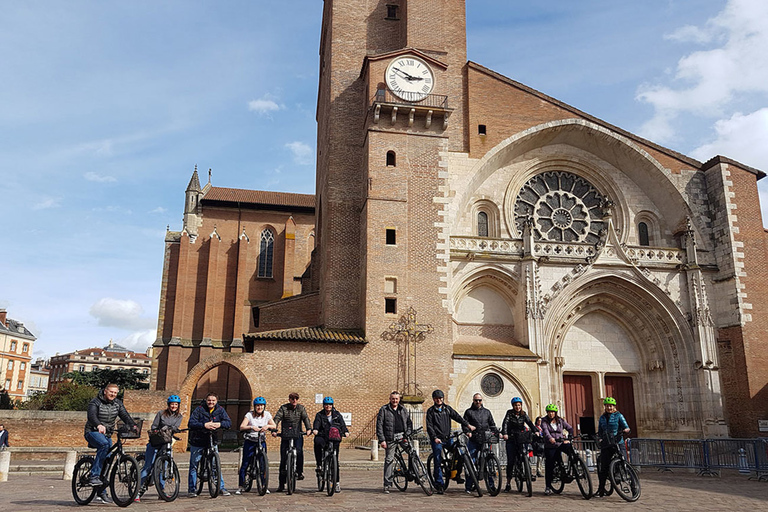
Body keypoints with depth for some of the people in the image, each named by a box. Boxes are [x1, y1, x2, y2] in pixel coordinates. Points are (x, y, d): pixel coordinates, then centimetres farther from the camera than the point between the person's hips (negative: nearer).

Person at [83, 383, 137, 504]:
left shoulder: (117, 403, 5)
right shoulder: (95, 402, -10)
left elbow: (125, 415, -7)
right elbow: (92, 416, -28)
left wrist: (133, 426, -26)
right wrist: (99, 425, -49)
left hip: (107, 435, 6)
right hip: (93, 432, -6)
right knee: (104, 444, -37)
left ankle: (102, 493, 13)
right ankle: (94, 477, -34)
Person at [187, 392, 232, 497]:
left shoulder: (220, 410, 0)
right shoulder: (199, 409, -10)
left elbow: (228, 422, -6)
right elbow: (191, 423, -18)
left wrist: (220, 424, -26)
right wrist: (204, 425, -31)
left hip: (213, 441, 2)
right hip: (197, 442, -2)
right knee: (193, 465, 4)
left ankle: (221, 488, 11)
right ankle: (191, 489, 16)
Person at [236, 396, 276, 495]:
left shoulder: (267, 414, 3)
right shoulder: (249, 414, -7)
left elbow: (274, 425, -4)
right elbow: (242, 427, -18)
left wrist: (267, 426, -25)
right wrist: (252, 427, -35)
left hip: (262, 441, 2)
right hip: (250, 441, -2)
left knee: (263, 464, -3)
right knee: (245, 464, -3)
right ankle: (241, 486, 8)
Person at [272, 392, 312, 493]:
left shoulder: (301, 408, 8)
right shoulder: (283, 408, 3)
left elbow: (306, 418, -4)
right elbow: (277, 419, -8)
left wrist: (308, 429, -22)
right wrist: (274, 430, -24)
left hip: (297, 435, 0)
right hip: (285, 436, 0)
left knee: (299, 451, -27)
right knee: (283, 459, 2)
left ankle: (299, 472, -10)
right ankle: (281, 483, 12)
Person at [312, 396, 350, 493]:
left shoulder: (337, 414, 10)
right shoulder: (319, 415, 7)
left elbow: (342, 423, -3)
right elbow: (316, 423, -11)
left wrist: (346, 431, -23)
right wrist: (315, 429, -34)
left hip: (334, 440, 1)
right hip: (323, 437, -1)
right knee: (317, 441, -37)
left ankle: (337, 482, 10)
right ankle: (319, 465, -25)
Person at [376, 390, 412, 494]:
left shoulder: (404, 410, 14)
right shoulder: (384, 409, 2)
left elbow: (409, 423, 17)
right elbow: (379, 425, -2)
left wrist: (407, 435, 2)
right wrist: (382, 440, -9)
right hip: (390, 439, -3)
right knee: (389, 460, -4)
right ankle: (387, 484, 3)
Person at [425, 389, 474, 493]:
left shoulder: (447, 408, 13)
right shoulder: (431, 411, 3)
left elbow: (457, 417, 3)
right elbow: (429, 426, -3)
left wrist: (468, 425, -10)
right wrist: (434, 438, -17)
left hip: (448, 438, 3)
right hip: (437, 439, -3)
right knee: (438, 461, -6)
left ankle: (456, 474, 7)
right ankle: (439, 483, 3)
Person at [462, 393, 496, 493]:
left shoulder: (487, 412, 20)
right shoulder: (469, 412, 11)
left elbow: (492, 424, 19)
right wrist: (468, 432, -15)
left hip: (485, 440, 2)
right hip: (473, 440, -2)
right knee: (471, 463, -3)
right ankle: (468, 486, 5)